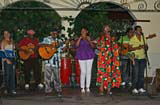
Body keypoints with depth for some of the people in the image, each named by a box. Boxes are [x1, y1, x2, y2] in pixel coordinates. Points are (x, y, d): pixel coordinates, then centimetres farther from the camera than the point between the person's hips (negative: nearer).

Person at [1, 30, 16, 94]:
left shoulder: (11, 41, 16)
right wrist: (7, 60, -15)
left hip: (12, 59, 5)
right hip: (7, 59, -5)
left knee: (13, 74, 1)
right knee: (7, 74, -4)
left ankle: (12, 89, 3)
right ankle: (7, 89, 2)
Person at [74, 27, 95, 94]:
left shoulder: (89, 38, 9)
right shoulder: (79, 39, 7)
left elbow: (92, 46, 0)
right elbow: (76, 46, -8)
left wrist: (89, 40, -14)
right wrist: (80, 39, -13)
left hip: (89, 56, 1)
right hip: (81, 56, -1)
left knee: (88, 72, 2)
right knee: (83, 72, -6)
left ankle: (88, 87, 9)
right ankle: (82, 87, 1)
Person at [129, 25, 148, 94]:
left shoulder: (144, 38, 13)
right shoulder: (132, 39, -1)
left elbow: (146, 48, 15)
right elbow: (130, 48, -5)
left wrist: (145, 47, -7)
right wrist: (137, 48, -19)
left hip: (143, 57, 4)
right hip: (135, 58, -4)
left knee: (141, 73, 4)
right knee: (136, 73, -8)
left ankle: (141, 88, 10)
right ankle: (134, 88, -3)